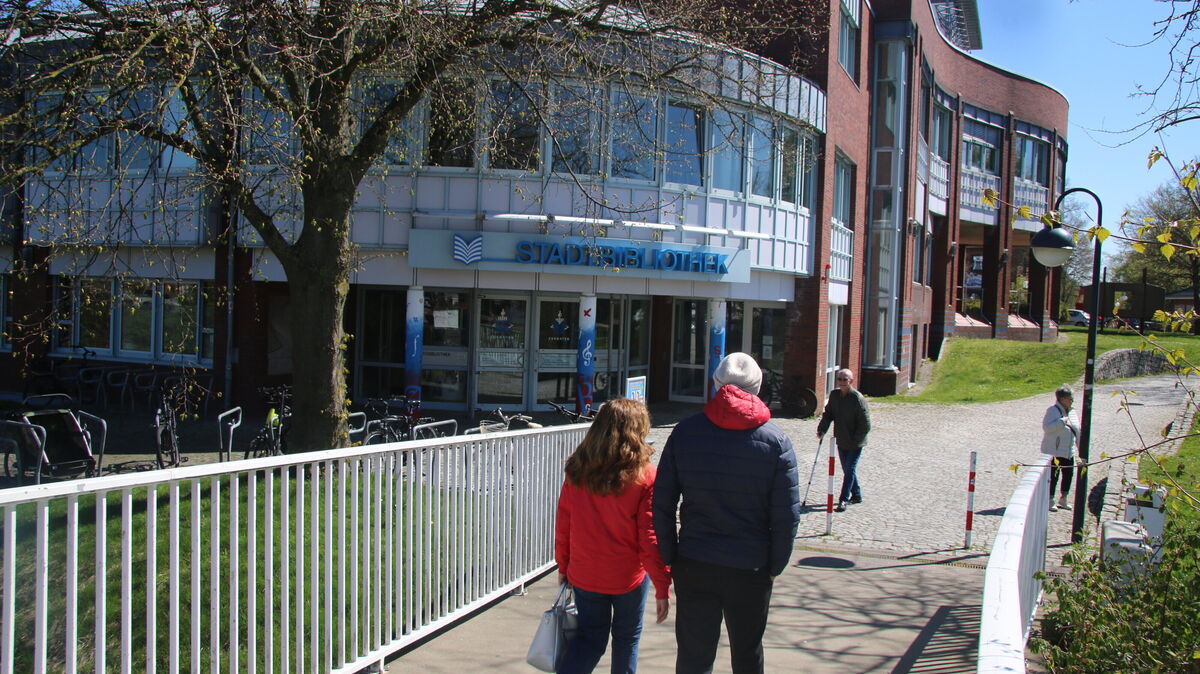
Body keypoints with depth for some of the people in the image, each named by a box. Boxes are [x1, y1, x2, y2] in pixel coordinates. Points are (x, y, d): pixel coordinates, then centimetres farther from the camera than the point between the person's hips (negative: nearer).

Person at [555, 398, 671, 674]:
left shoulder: (577, 472, -6)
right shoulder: (645, 477, -16)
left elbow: (563, 524, 1)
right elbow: (651, 538, -15)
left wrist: (563, 565, 15)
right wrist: (663, 587, -7)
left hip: (584, 575, 3)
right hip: (628, 577, -3)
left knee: (589, 636, 17)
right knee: (626, 639, 18)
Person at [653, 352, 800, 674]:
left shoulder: (685, 431, -3)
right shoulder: (776, 440, -6)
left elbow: (662, 504, -4)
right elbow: (787, 515, -8)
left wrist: (669, 558, 5)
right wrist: (775, 567, 5)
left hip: (693, 566, 1)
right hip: (751, 569, 0)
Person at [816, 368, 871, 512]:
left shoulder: (858, 398, -19)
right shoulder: (834, 394, 0)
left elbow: (866, 424, -17)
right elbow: (828, 413, 10)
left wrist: (855, 439, -19)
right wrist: (822, 429, -3)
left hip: (855, 443, -6)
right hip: (841, 441, 7)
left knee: (849, 470, -6)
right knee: (847, 469, 15)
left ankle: (843, 500, -2)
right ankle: (856, 495, 31)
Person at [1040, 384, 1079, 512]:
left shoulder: (1071, 412, 12)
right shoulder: (1052, 410, -11)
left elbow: (1077, 431, 20)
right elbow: (1046, 427, -22)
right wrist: (1062, 421, -27)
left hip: (1069, 452, 8)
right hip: (1053, 451, -7)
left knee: (1068, 474, 12)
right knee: (1053, 476, -3)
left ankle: (1063, 499, 27)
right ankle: (1050, 500, 8)